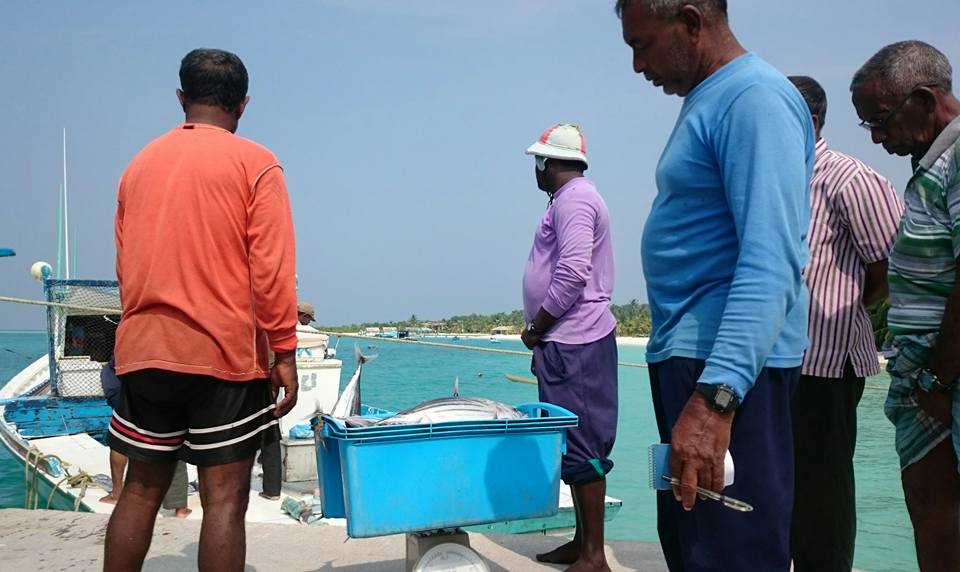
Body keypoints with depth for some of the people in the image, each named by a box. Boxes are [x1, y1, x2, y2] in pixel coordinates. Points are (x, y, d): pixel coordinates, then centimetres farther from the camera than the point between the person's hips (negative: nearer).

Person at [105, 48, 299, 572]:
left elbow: (124, 264, 16)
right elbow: (271, 268, -11)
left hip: (143, 352, 5)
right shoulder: (254, 163, -4)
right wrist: (284, 353, -7)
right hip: (225, 353, -5)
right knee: (224, 499, -1)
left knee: (141, 490, 13)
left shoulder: (140, 163, 12)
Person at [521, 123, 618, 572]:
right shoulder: (572, 198, 20)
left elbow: (572, 274, -22)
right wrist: (543, 340, 19)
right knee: (576, 446, 12)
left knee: (581, 448, -7)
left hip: (574, 344, -10)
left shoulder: (573, 199, -11)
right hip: (567, 341, 10)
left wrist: (535, 330, -12)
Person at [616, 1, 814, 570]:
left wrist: (715, 396, -34)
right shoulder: (708, 100, 17)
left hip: (728, 364, -10)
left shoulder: (755, 98, -14)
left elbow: (771, 261, -25)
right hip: (686, 354, 10)